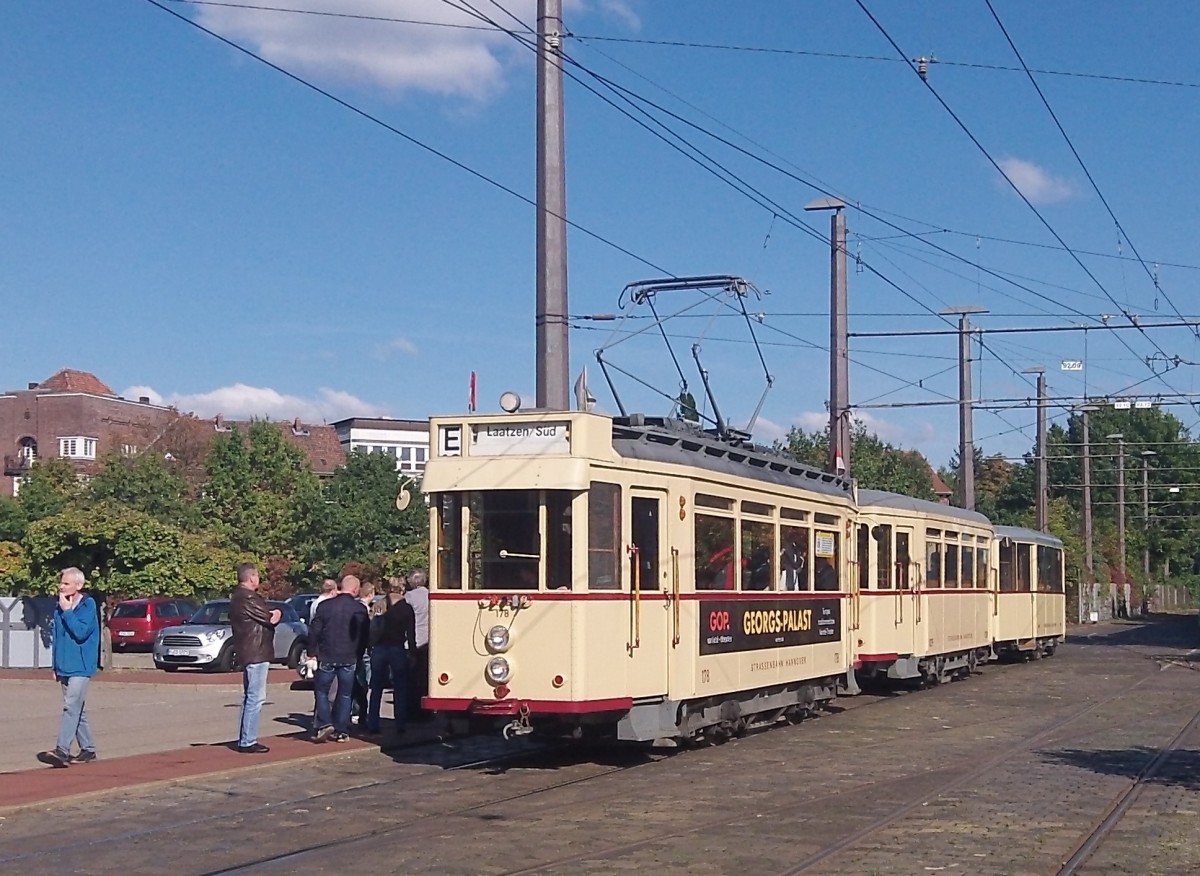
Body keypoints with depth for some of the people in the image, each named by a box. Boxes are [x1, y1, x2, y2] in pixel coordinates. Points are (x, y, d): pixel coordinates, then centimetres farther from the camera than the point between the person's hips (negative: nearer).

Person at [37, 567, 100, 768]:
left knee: (71, 707, -16)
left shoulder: (88, 605, -9)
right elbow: (57, 637, 17)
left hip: (80, 666, -7)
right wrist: (56, 666, 17)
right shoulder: (60, 606, 10)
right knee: (78, 710, 12)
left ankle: (62, 750, -23)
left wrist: (67, 611, -16)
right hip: (64, 667, 7)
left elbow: (81, 632, -20)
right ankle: (88, 749, 21)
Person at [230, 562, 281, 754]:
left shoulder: (238, 597, 16)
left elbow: (272, 614, 15)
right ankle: (248, 742, -8)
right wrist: (275, 614, 3)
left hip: (248, 652, 11)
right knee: (255, 698, -9)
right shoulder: (248, 599, -18)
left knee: (249, 697, 17)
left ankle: (244, 739, 22)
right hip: (256, 653, -11)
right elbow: (271, 618, -17)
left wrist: (274, 613, -4)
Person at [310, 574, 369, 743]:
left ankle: (324, 724, -4)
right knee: (345, 694, 9)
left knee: (321, 691, 11)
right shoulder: (360, 609, -2)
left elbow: (314, 631, -4)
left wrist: (314, 652, 5)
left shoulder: (325, 605, -5)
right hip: (349, 659, 1)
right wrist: (358, 655, 16)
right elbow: (365, 635, 5)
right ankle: (341, 731, 8)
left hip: (327, 657, -1)